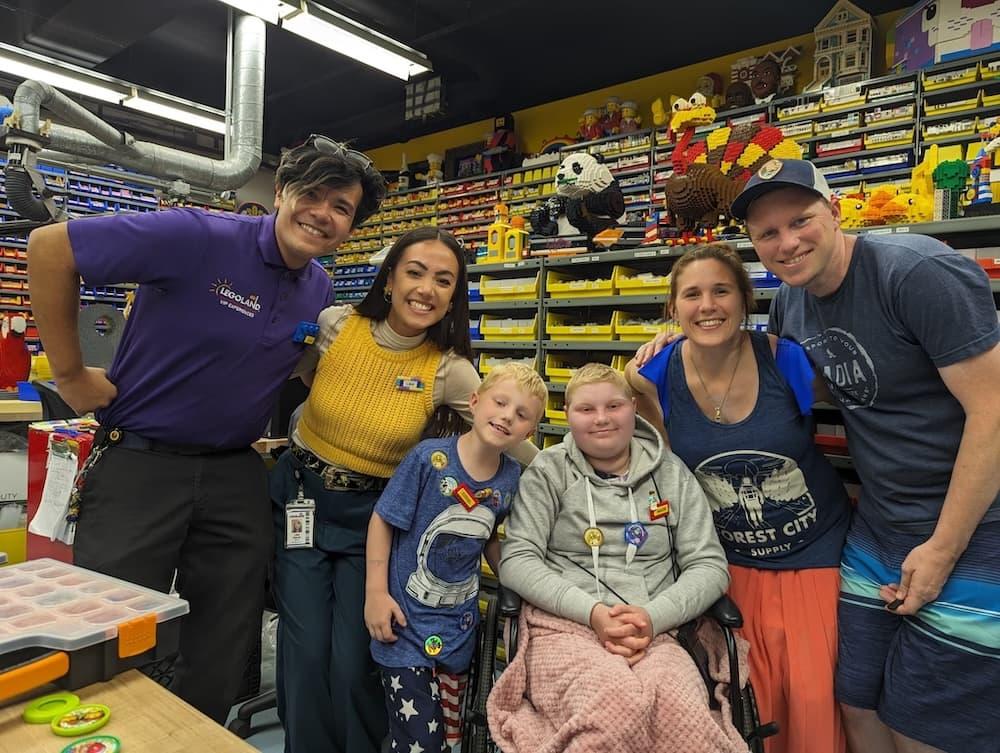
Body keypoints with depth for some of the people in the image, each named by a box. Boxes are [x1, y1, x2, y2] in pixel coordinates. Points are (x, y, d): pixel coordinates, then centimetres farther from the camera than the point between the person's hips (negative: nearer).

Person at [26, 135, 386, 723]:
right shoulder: (201, 237, -17)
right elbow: (50, 248, -15)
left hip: (236, 475, 5)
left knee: (223, 653, 14)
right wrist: (71, 372, -11)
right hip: (139, 460, -5)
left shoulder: (321, 289, 3)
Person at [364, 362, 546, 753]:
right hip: (406, 619, -4)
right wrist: (376, 592, -13)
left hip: (459, 626, 5)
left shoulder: (511, 478, -5)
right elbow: (383, 519, -12)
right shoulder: (429, 457, -19)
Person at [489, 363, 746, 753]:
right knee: (618, 704, -35)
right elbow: (516, 560, -1)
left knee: (680, 709, -34)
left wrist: (652, 616, -9)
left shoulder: (671, 474, 12)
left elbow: (709, 565, 9)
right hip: (562, 624, -1)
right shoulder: (548, 470, 5)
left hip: (652, 631, 2)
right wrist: (592, 612, -14)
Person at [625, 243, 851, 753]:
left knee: (815, 695, 3)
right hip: (735, 561, 1)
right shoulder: (660, 375, -12)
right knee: (752, 698, 8)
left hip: (816, 553, -1)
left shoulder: (788, 361, -18)